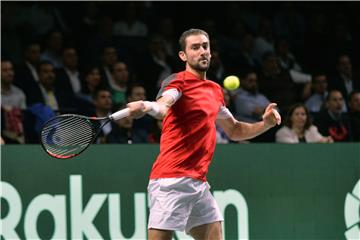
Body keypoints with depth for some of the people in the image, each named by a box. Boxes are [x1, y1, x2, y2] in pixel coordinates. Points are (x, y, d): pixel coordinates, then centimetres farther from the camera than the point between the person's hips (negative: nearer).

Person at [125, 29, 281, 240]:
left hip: (198, 183, 8)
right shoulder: (178, 81, -6)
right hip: (172, 181, -8)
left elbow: (235, 130, 32)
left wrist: (265, 124, 14)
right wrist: (147, 107, -53)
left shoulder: (215, 90, 18)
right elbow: (162, 107, -29)